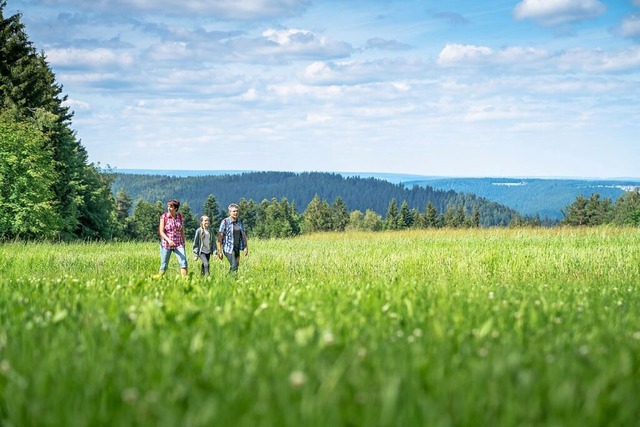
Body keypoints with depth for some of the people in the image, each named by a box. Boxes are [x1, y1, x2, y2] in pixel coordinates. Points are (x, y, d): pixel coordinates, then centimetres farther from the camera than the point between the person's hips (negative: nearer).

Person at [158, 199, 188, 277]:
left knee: (183, 262, -12)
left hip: (178, 244, 2)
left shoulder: (180, 216, 3)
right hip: (166, 244, -2)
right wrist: (169, 240, -25)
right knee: (164, 265, 4)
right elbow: (161, 232, -9)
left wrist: (183, 243, 11)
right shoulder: (164, 216, -5)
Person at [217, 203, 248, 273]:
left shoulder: (240, 222, 9)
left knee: (236, 265, 7)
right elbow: (220, 236, -9)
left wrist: (246, 247, 3)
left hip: (237, 248, 6)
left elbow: (244, 235, 13)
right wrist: (219, 251, -13)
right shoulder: (225, 222, -8)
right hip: (228, 248, -6)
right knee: (234, 266, -17)